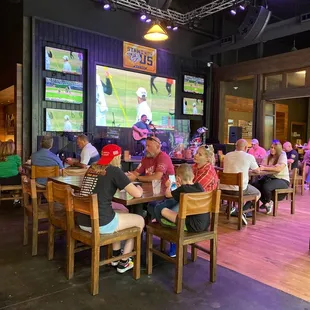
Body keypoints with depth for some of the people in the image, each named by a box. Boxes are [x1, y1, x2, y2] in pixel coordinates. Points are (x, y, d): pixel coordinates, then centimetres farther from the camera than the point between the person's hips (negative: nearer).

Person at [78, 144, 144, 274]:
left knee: (122, 214, 33)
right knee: (140, 220, 16)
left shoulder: (92, 168, 12)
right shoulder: (114, 171, -8)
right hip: (100, 223, -7)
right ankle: (123, 262, 22)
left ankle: (116, 256, 39)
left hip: (82, 221, 8)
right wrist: (139, 189, 12)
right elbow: (137, 194, -10)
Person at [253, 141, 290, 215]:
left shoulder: (282, 156, -9)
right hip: (269, 177, 6)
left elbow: (279, 169, -26)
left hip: (282, 180, -6)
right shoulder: (268, 156, 9)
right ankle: (266, 203, 2)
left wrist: (265, 168, -33)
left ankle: (268, 202, 1)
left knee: (266, 187, -34)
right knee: (255, 185, -19)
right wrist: (273, 166, -23)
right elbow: (263, 165, -5)